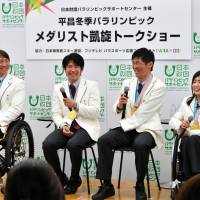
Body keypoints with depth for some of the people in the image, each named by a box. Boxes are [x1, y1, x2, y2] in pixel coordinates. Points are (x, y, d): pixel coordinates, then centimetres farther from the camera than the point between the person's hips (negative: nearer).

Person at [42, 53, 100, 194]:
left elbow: (95, 112, -4)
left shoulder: (92, 85, 4)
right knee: (47, 144, -25)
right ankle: (60, 178, -1)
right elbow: (56, 113, 8)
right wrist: (63, 126, -12)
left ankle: (75, 180, -8)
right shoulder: (59, 88, 12)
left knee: (73, 144, -35)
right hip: (66, 126, 3)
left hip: (86, 127, -3)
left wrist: (76, 105, -17)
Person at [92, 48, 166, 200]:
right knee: (104, 140, -20)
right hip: (128, 128, 5)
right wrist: (119, 105, -11)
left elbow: (144, 114, -14)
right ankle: (107, 185, -14)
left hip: (147, 129, -5)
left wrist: (123, 126, -15)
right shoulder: (128, 83, 10)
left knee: (140, 145, -37)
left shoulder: (158, 87, -7)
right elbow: (118, 111, 13)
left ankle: (140, 186, -15)